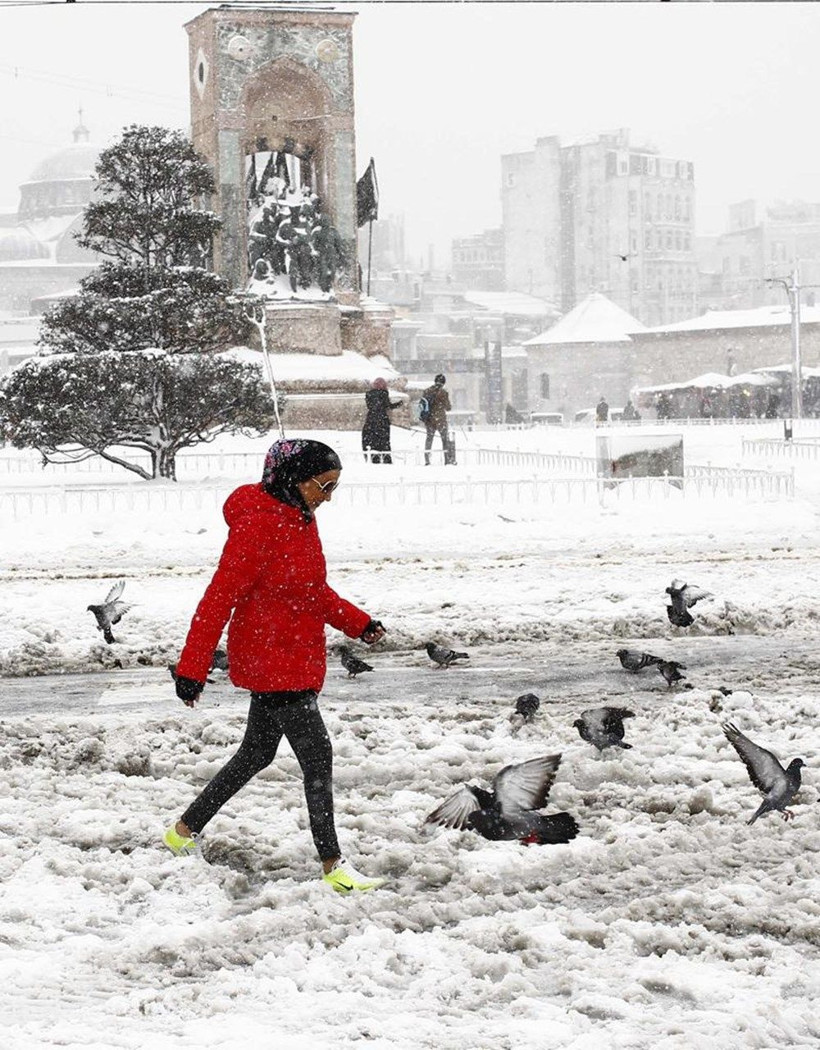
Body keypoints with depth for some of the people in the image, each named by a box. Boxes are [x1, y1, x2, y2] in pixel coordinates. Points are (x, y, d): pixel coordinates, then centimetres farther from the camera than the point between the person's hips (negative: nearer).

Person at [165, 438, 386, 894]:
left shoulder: (299, 518, 9)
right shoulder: (257, 525, -21)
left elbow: (315, 592, 21)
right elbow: (219, 599, -21)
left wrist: (358, 623, 8)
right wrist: (193, 668, -21)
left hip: (295, 659, 10)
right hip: (271, 660, -10)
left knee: (258, 752, 18)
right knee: (317, 754, -7)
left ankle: (185, 830, 31)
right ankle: (333, 864, -1)